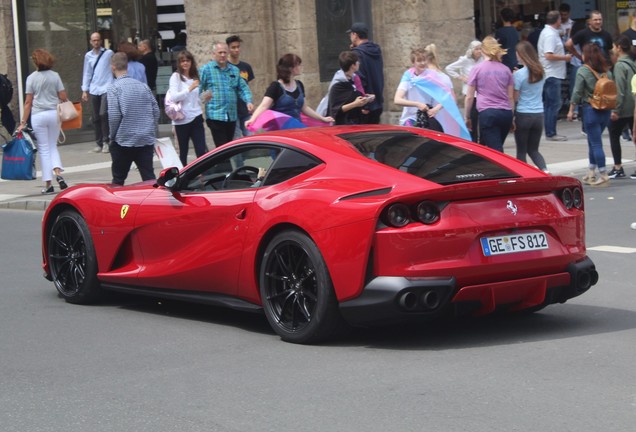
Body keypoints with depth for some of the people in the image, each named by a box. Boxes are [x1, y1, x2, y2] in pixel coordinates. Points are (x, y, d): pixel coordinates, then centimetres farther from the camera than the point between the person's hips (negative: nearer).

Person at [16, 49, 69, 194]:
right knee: (53, 146, 17)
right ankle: (58, 172, -7)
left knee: (44, 149, 5)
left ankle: (48, 183, 3)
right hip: (54, 114, 2)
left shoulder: (31, 78, -4)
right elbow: (63, 97, -1)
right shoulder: (55, 76, 0)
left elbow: (28, 102, -5)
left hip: (38, 116, -2)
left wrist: (23, 122, -2)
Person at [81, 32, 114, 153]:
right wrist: (84, 90, 9)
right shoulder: (88, 56, 10)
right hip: (93, 90, 4)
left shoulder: (108, 53, 0)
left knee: (103, 114, -16)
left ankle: (106, 141, -6)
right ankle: (99, 143, 16)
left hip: (106, 88, -4)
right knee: (95, 117, 7)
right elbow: (87, 74, 13)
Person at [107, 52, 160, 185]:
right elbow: (156, 111, 7)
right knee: (149, 178, 2)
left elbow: (114, 115, -14)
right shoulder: (143, 86, 6)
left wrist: (113, 136, -1)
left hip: (124, 141, -4)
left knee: (118, 179, 9)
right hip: (146, 140, 4)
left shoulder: (114, 88, -9)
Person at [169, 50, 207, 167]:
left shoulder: (195, 77, 13)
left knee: (202, 151, -6)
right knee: (183, 152, 4)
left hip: (196, 118, 4)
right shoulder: (176, 76, -3)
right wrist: (189, 89, -22)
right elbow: (173, 97, -17)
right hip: (182, 119, -4)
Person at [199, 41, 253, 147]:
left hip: (231, 117, 6)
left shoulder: (235, 70, 17)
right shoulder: (206, 70, 1)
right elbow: (198, 89, -2)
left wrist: (248, 101, 0)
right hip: (215, 116, -6)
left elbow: (243, 88, 17)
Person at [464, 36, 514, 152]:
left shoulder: (477, 69, 0)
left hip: (487, 113, -4)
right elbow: (510, 96, 13)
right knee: (497, 148, 18)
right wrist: (511, 118, 22)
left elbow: (469, 97, 2)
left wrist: (467, 117, 13)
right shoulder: (505, 69, 9)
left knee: (496, 151, -8)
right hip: (506, 113, 4)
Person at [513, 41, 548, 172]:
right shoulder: (540, 72, 5)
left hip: (523, 115, -5)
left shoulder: (519, 74, -12)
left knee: (521, 150, 7)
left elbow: (515, 97, -11)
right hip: (539, 114, 5)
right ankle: (545, 170, -7)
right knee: (533, 149, 15)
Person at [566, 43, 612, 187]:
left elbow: (577, 92, -11)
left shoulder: (583, 70, -10)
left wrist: (571, 110, -3)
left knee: (596, 143, -2)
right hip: (605, 110, 6)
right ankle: (591, 174, 23)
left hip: (591, 110, -6)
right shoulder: (607, 70, 6)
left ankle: (603, 176, -5)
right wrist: (611, 108, 16)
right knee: (593, 141, 19)